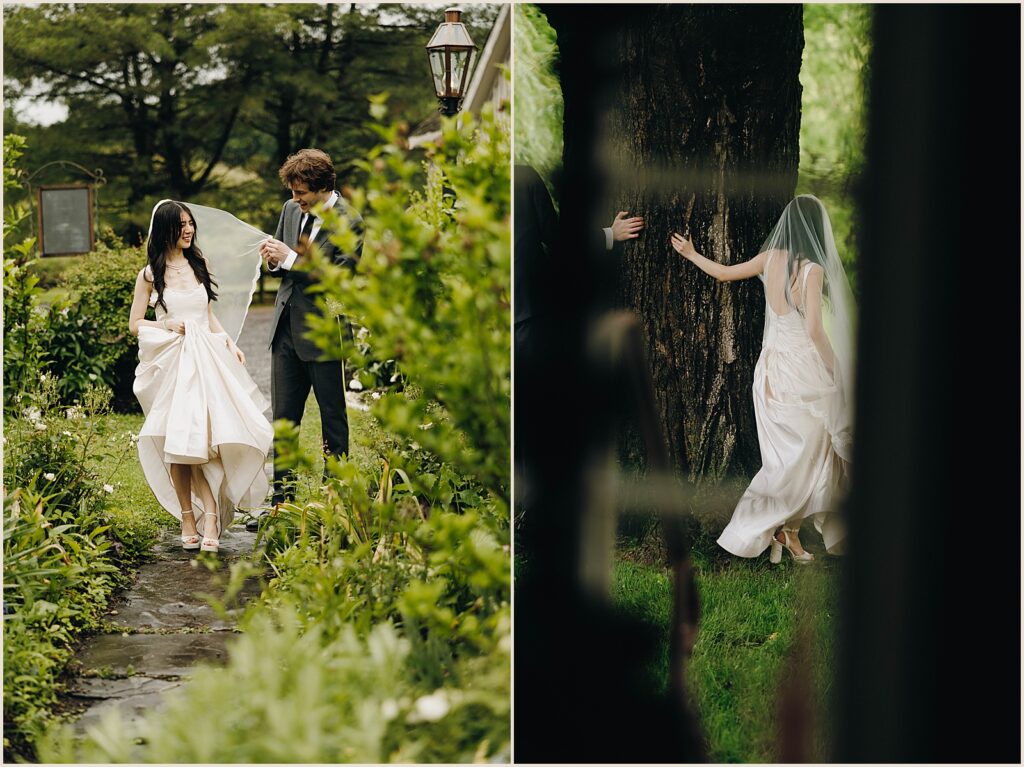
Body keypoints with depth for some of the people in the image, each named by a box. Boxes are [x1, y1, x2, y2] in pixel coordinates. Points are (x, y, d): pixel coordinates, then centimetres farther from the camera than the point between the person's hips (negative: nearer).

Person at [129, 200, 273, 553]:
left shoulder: (199, 265, 12)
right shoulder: (150, 274, 2)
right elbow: (135, 324, 6)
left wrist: (230, 343, 7)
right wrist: (168, 325, -10)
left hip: (206, 359, 2)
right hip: (172, 363, -2)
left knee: (201, 440, -10)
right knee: (176, 444, -4)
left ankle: (209, 517, -16)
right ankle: (189, 518, 3)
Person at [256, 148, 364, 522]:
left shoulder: (349, 223, -14)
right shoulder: (291, 210, 8)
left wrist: (290, 259, -20)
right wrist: (273, 259, -4)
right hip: (286, 329, 7)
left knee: (333, 420, 5)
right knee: (283, 418, 9)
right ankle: (282, 501, 16)